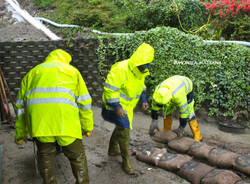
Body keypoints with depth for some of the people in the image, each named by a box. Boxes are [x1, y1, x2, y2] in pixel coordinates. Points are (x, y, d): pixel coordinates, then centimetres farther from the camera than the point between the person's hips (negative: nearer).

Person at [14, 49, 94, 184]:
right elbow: (84, 101, 18)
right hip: (65, 115, -2)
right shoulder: (72, 70, 26)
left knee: (45, 155, 18)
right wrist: (87, 127, 24)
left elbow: (21, 104, 28)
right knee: (77, 156, 11)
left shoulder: (32, 72, 30)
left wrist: (20, 134, 33)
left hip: (37, 116, 2)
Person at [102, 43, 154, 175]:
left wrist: (143, 100, 6)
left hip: (127, 105, 9)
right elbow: (109, 89, -28)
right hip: (116, 106, -9)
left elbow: (140, 85, 15)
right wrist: (117, 107, -30)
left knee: (121, 127, 24)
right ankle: (126, 163, 7)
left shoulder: (141, 70, -3)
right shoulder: (121, 70, -30)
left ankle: (113, 149, 48)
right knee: (124, 131, -8)